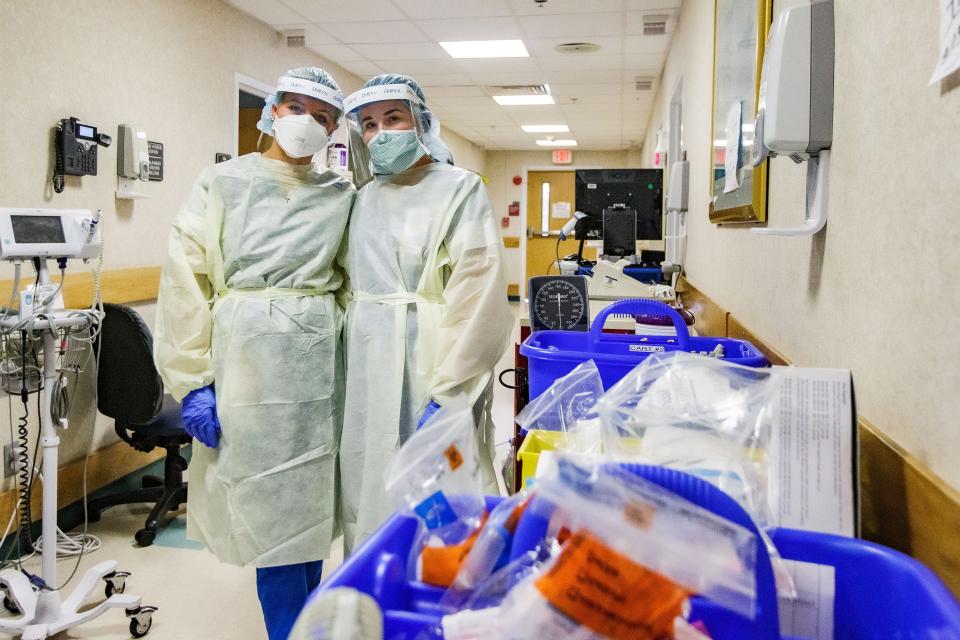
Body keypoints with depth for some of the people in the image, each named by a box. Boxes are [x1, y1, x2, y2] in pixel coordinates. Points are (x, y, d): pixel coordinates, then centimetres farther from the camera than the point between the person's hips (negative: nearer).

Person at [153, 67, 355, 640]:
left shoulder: (342, 195, 10)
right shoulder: (225, 182, 1)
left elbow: (349, 276, 17)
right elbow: (186, 280, -4)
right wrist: (193, 383, -9)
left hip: (318, 363, 3)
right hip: (249, 358, -3)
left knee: (310, 503, 10)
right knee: (274, 507, 0)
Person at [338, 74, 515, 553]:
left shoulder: (460, 190, -6)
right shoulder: (366, 197, 13)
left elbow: (478, 298, -15)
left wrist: (446, 393, -21)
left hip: (428, 364, -6)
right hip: (368, 369, 6)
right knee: (369, 492, 12)